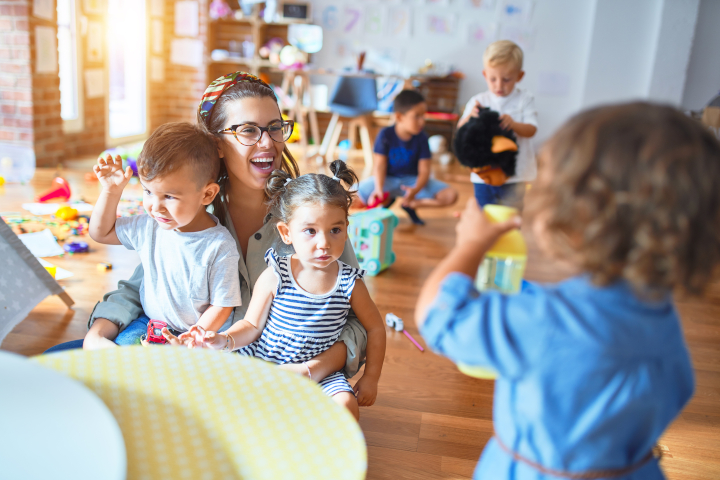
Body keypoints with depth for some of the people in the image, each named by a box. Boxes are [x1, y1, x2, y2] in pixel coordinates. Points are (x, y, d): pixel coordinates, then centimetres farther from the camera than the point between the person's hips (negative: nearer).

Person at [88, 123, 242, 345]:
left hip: (200, 333, -5)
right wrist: (111, 191, 0)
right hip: (150, 324, 5)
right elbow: (100, 232, 14)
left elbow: (221, 305, -14)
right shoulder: (148, 227, -4)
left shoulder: (219, 246, -21)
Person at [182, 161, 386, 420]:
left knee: (346, 404, -25)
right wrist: (224, 340, -21)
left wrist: (370, 377, 3)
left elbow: (375, 328, 5)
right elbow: (252, 325, -1)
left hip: (319, 373, 0)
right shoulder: (273, 277, -12)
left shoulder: (349, 284, -9)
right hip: (264, 363, 1)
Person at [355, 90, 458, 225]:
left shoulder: (421, 138, -9)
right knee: (354, 200, -25)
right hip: (388, 179, -1)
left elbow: (424, 170, -12)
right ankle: (387, 200, 5)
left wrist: (415, 190, -33)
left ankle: (410, 204, -1)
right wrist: (379, 189, -32)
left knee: (450, 195, -20)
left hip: (412, 180, 2)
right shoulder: (386, 135, -13)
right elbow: (380, 165, -14)